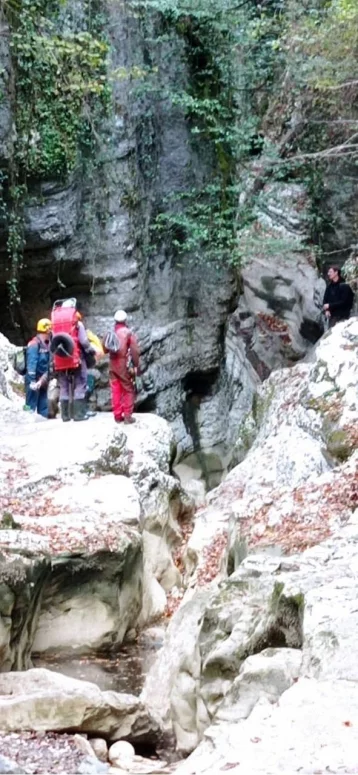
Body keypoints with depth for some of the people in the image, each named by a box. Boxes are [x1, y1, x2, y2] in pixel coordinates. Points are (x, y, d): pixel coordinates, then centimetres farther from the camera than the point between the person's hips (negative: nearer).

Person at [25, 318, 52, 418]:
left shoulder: (46, 344, 12)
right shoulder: (34, 344, -15)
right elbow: (31, 363, -21)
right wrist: (32, 381, -25)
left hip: (43, 380, 9)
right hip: (34, 380, -9)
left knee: (43, 406, 12)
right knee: (31, 406, -7)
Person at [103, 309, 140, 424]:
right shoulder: (129, 333, -10)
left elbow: (105, 349, 9)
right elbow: (135, 350, -13)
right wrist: (136, 365, -6)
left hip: (113, 365, 4)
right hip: (125, 366, -4)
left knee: (116, 391, 8)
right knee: (128, 390, 3)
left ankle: (117, 415, 10)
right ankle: (127, 415, -1)